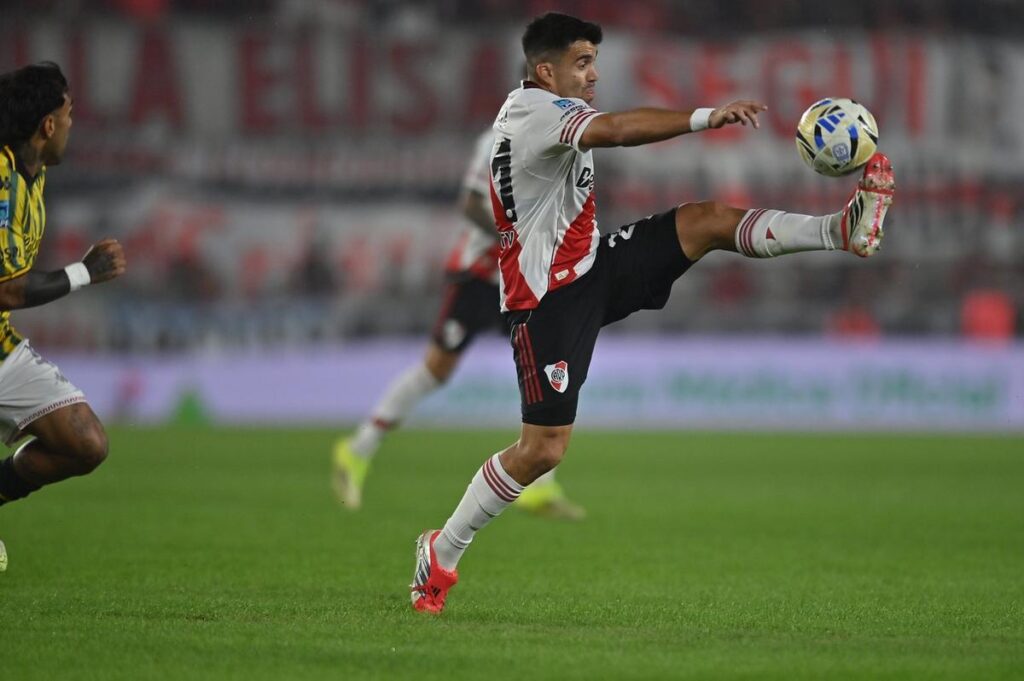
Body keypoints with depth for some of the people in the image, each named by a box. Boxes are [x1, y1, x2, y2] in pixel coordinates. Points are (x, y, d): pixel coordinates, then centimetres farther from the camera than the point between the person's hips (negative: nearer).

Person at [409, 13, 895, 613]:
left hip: (592, 270, 9)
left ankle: (843, 229, -16)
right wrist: (707, 117, -41)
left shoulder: (550, 111, 13)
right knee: (544, 448, -9)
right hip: (550, 299, -9)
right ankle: (442, 551, 5)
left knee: (706, 220, -8)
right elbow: (616, 130, -36)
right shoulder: (531, 111, -19)